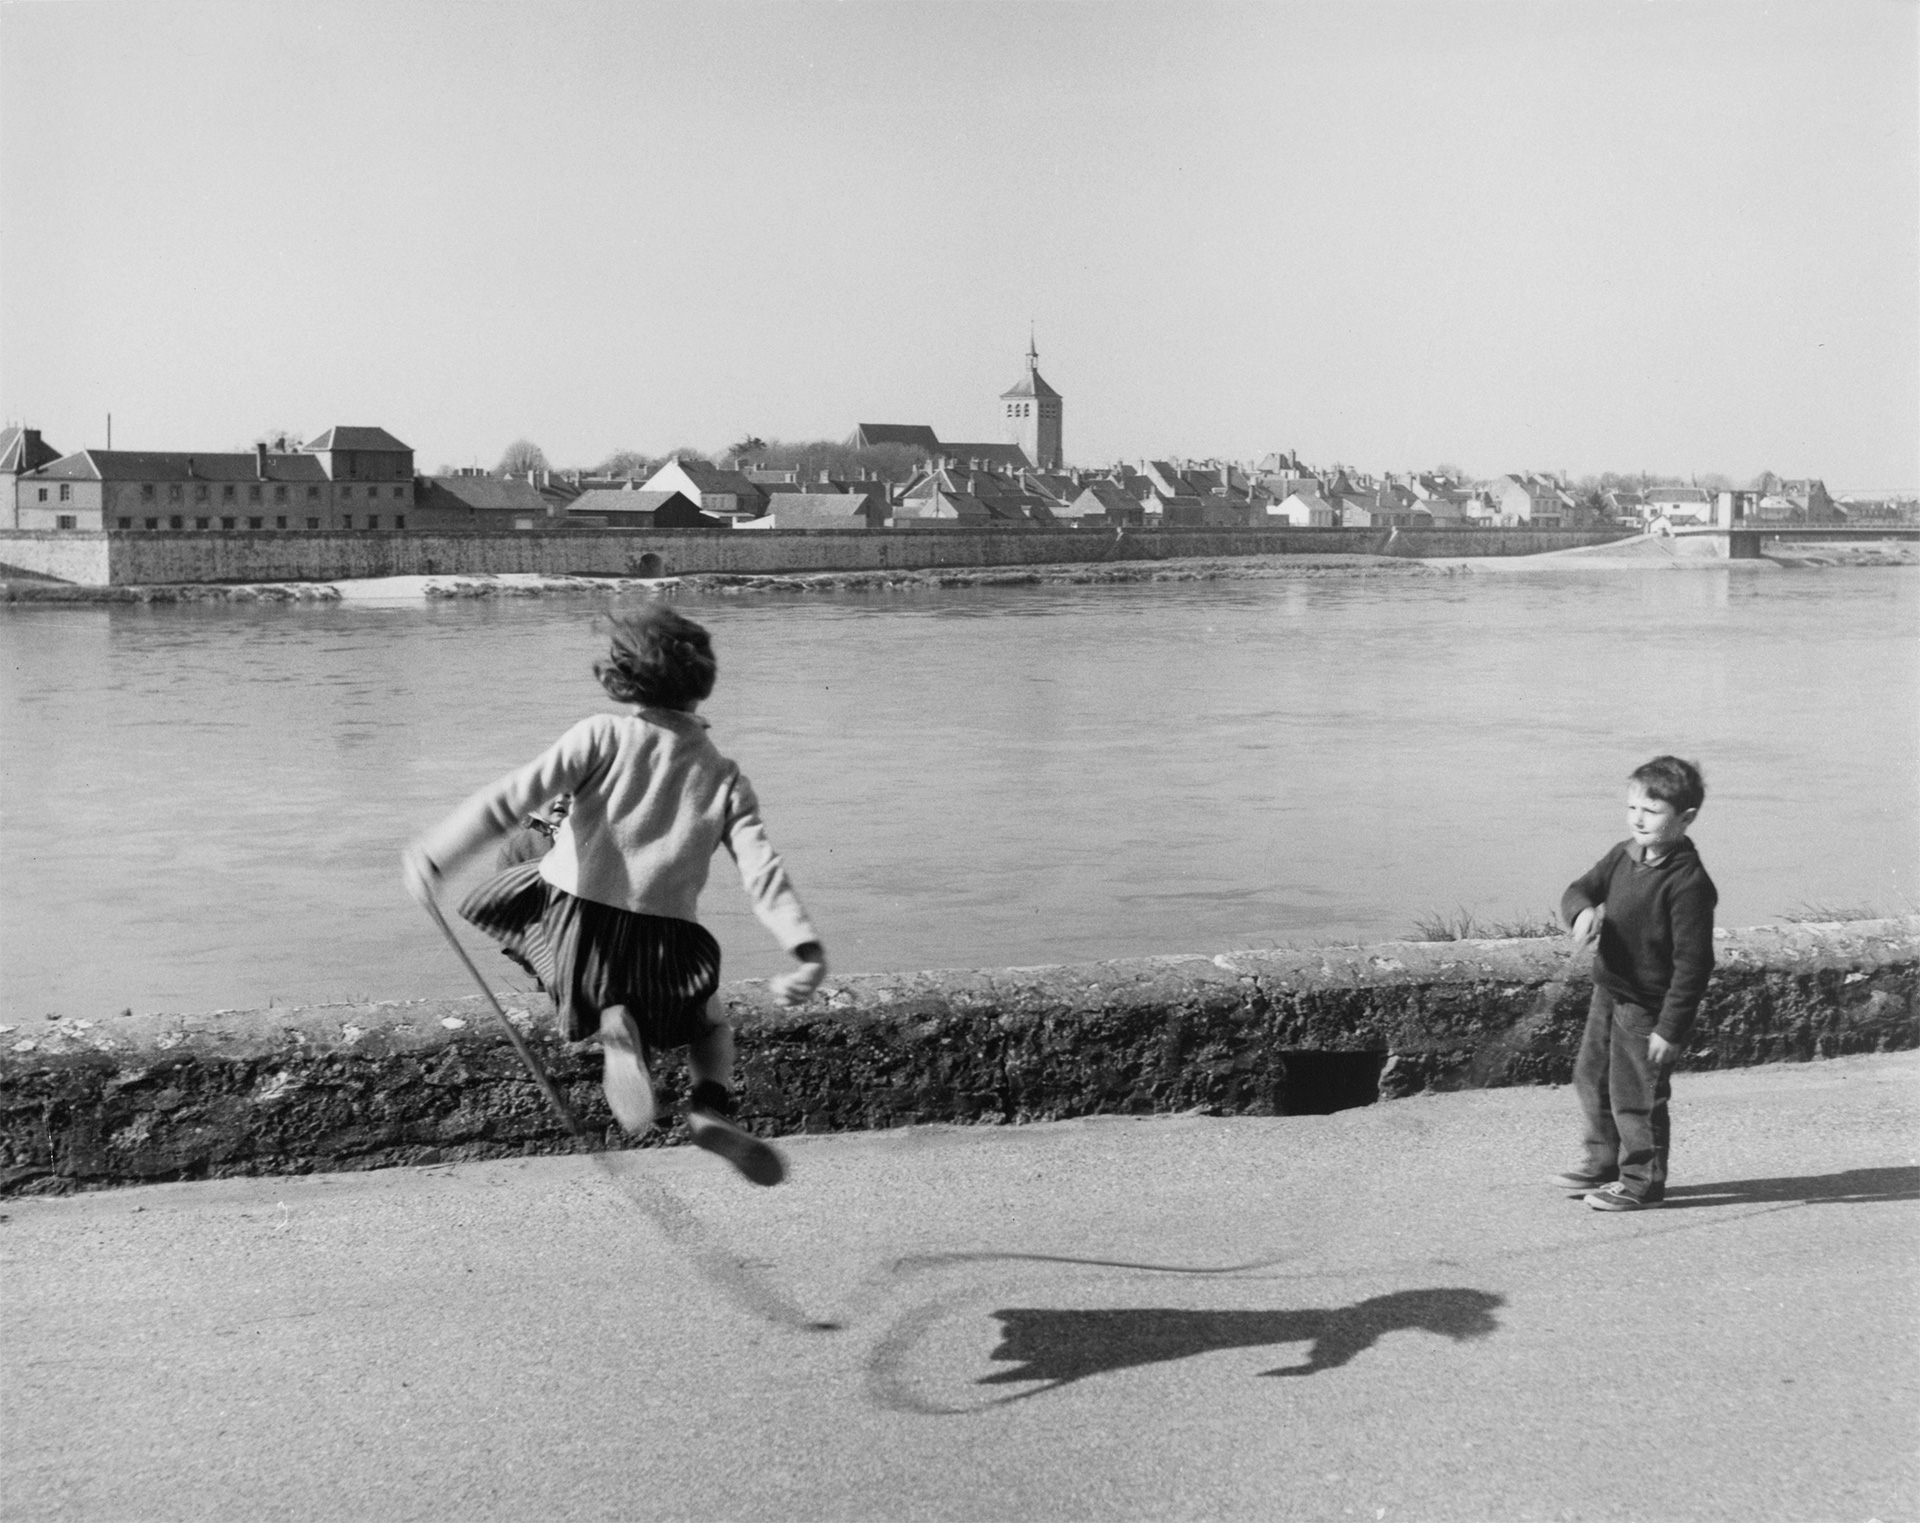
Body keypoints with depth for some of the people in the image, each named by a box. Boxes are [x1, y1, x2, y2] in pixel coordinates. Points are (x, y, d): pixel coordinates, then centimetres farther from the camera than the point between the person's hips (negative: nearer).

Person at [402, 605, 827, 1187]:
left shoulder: (604, 735, 2)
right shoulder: (725, 779, 7)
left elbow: (514, 796, -11)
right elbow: (762, 867, -6)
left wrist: (436, 854, -14)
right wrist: (807, 947, -13)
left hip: (574, 921, -3)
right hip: (663, 948, 3)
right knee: (711, 1024, 32)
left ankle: (614, 1021, 1)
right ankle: (710, 1106, 0)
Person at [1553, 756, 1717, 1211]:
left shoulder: (1688, 882, -23)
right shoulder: (1623, 856, 1)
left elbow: (1693, 963, -22)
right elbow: (1581, 888, 7)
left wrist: (1671, 1027, -21)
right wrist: (1583, 910, -20)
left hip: (1649, 1007, -9)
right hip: (1608, 993, 9)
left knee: (1636, 1095, 3)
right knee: (1592, 1077, 20)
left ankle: (1642, 1181, 22)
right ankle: (1602, 1162, 38)